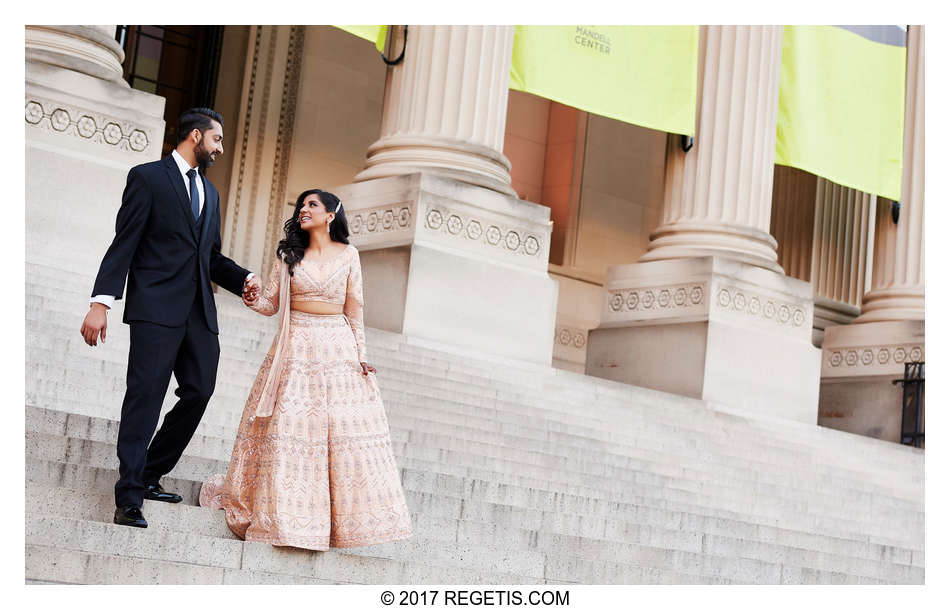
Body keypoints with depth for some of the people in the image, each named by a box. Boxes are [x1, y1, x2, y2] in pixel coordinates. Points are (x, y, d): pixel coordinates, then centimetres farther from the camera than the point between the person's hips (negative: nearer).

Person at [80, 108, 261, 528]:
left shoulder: (209, 192, 22)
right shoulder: (147, 177, 0)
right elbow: (123, 244, -7)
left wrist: (244, 279, 4)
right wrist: (101, 301, -16)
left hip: (199, 312, 7)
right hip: (157, 308, -7)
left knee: (199, 392, 6)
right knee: (145, 396, -9)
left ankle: (150, 475, 20)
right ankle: (129, 497, -7)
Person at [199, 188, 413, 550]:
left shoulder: (348, 255, 6)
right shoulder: (289, 254, 8)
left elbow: (354, 309, 6)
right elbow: (272, 303, 5)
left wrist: (360, 353, 0)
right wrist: (254, 300, -16)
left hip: (338, 348, 0)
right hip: (296, 347, 0)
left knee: (343, 428, -3)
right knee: (288, 428, -5)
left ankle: (344, 517, 8)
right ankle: (286, 516, 3)